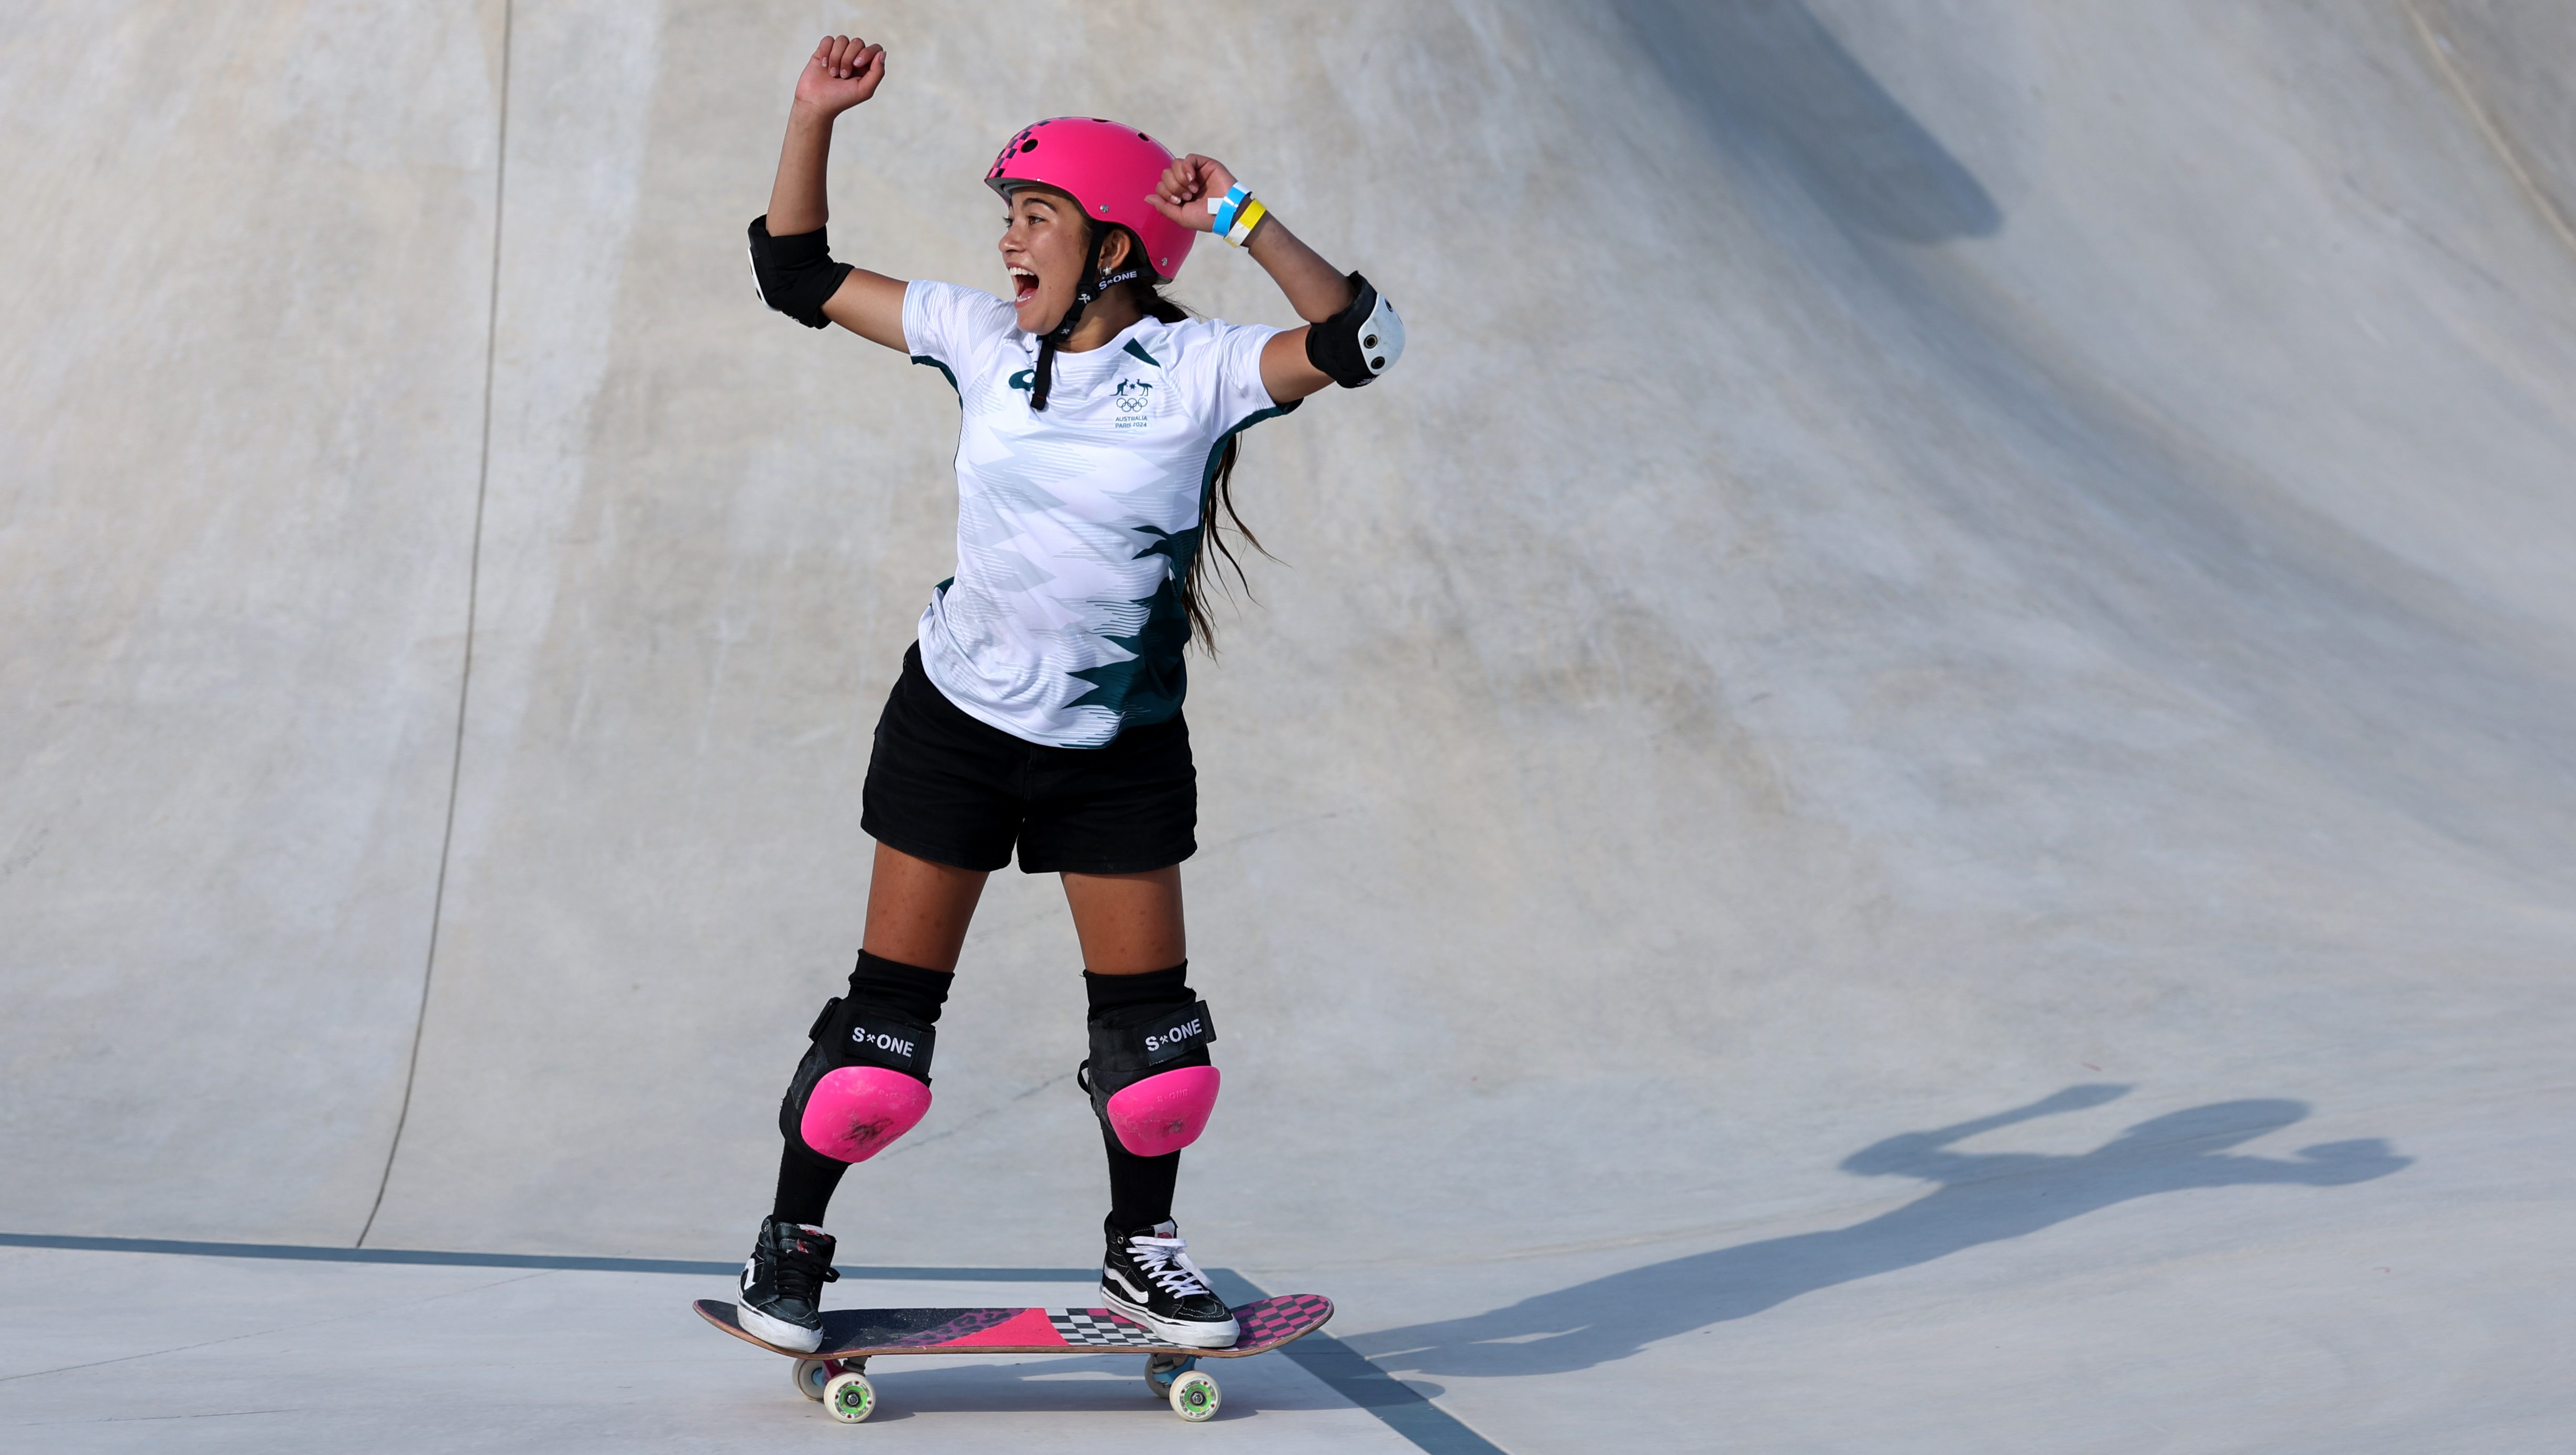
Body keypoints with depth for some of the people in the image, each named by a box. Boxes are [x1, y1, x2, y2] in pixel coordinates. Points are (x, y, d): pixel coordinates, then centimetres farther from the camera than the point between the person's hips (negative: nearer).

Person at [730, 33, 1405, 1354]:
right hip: (956, 721, 1)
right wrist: (815, 117, -4)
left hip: (1121, 748, -1)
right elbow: (800, 279, 5)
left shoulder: (1194, 369, -10)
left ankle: (1138, 1252, 28)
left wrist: (1237, 218, -33)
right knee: (889, 1017, 1)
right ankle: (790, 1241, 20)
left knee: (1151, 1024, 5)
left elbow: (1356, 342, -26)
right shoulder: (983, 339, -2)